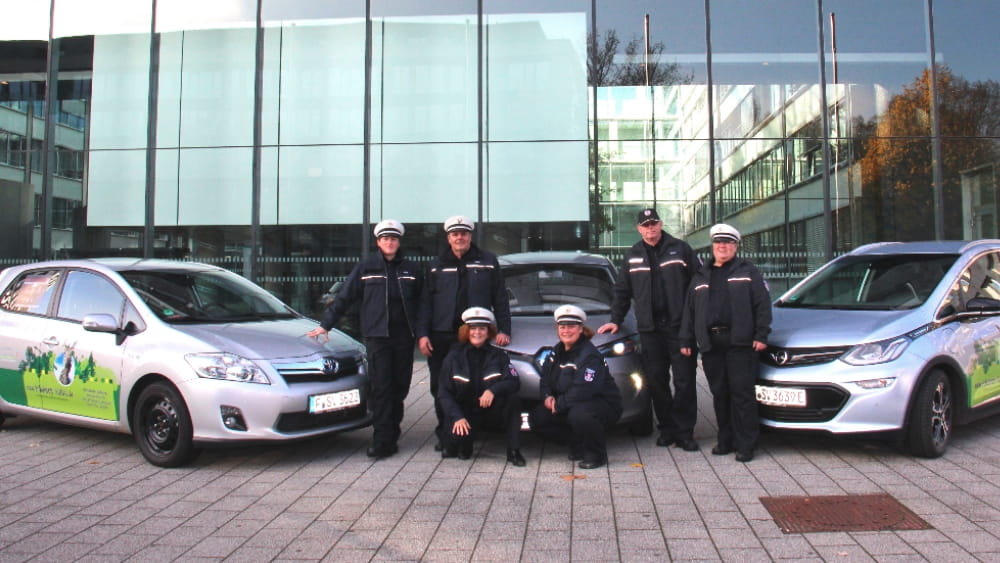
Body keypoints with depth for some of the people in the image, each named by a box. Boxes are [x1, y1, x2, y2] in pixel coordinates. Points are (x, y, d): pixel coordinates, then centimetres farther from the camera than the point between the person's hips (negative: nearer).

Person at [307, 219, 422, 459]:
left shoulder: (411, 269, 10)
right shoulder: (366, 267, 6)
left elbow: (422, 302, 12)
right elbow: (344, 298, 6)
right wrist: (326, 324, 1)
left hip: (404, 336, 2)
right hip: (377, 336, -2)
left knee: (400, 387, 5)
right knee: (382, 388, -8)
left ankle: (390, 436, 17)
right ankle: (383, 442, -6)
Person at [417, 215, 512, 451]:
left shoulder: (488, 262, 9)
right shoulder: (437, 265, 13)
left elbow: (500, 299, 8)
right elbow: (426, 302, 9)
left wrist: (503, 329, -1)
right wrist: (422, 334, -1)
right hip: (441, 337, 2)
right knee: (441, 387, 4)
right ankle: (445, 434, 17)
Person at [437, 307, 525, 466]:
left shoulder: (498, 355, 3)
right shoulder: (454, 356, 1)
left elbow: (514, 382, -12)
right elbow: (443, 392, -3)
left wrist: (493, 390, -31)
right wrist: (457, 417, -18)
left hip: (492, 410, 1)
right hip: (464, 412, -1)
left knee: (513, 399, -27)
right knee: (459, 438, -31)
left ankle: (513, 451, -19)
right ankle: (457, 443, 8)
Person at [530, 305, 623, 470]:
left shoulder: (589, 355, -20)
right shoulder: (557, 351, 7)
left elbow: (583, 390, -29)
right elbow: (545, 378, 13)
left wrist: (559, 404, -23)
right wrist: (548, 396, -7)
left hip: (604, 404, -8)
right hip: (569, 405, 9)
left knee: (579, 414, -41)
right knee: (536, 418, -3)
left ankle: (597, 454, -13)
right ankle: (578, 444, 9)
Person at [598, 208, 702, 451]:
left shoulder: (680, 249, 4)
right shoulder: (633, 255, 13)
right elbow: (622, 291, 19)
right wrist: (615, 320, 13)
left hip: (679, 325, -3)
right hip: (649, 330, 3)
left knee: (685, 381, -1)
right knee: (657, 382, 6)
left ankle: (684, 431, 7)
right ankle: (666, 428, 17)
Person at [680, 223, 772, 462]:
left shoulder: (747, 272, 8)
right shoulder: (701, 277, 20)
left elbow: (763, 304, 1)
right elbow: (690, 310, 19)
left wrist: (761, 335, -8)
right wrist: (686, 340, 13)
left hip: (739, 343, -4)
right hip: (711, 344, 4)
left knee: (742, 393, -5)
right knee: (720, 395, 8)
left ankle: (746, 444, 2)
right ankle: (725, 440, 18)